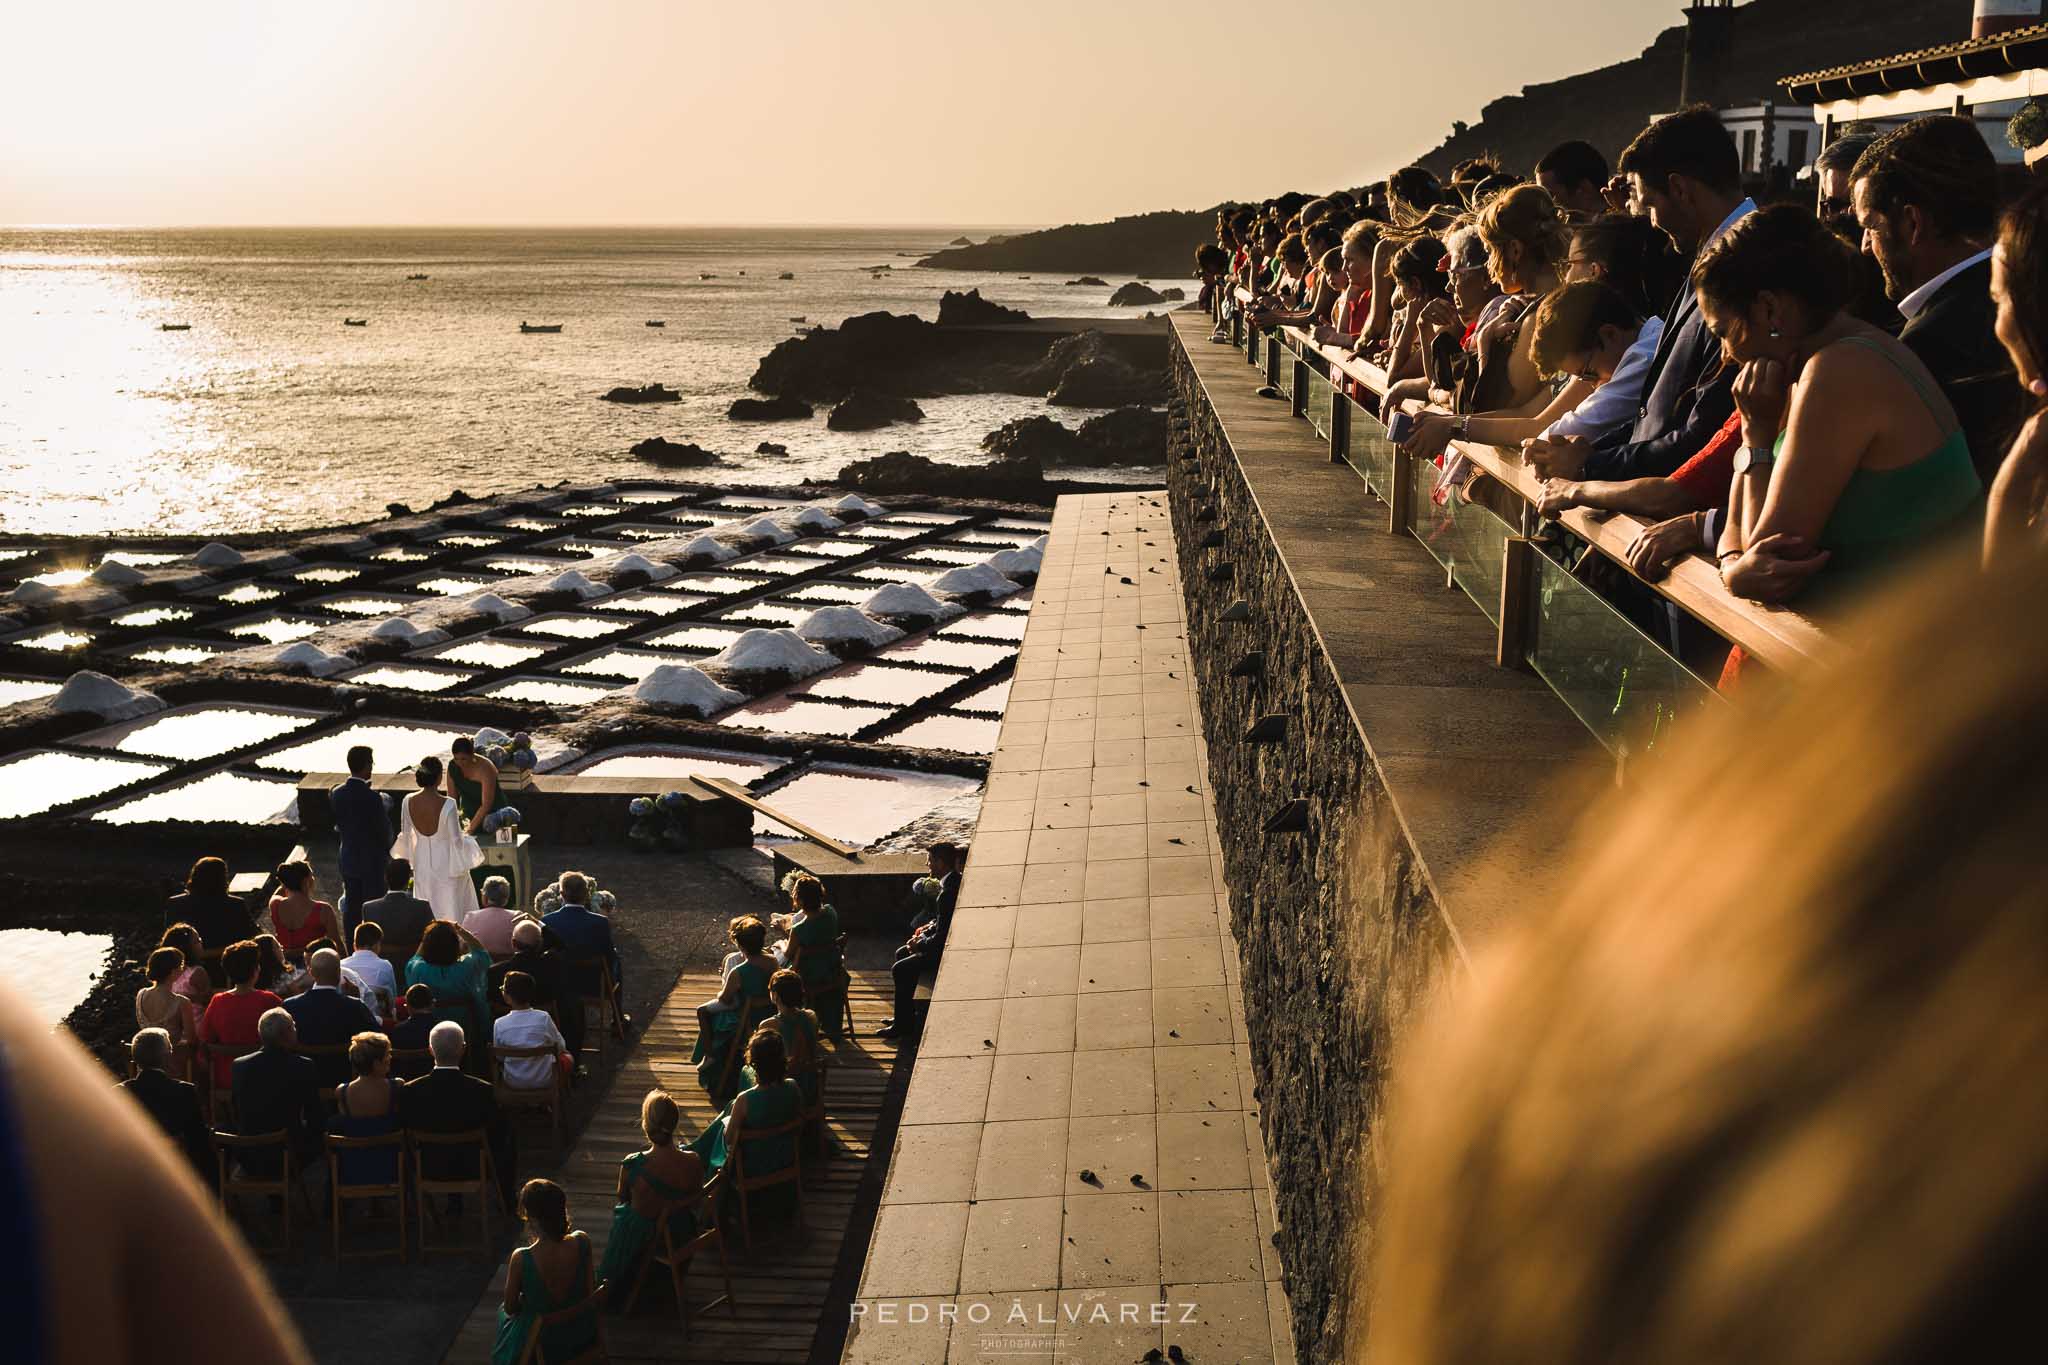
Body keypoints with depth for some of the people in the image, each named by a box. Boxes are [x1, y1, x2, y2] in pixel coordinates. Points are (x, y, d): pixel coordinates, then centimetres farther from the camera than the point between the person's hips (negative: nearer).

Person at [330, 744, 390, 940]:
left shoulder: (335, 794, -6)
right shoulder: (372, 797, -23)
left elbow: (338, 825, 6)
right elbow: (384, 829, -14)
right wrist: (386, 850, 5)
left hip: (348, 859, 6)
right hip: (372, 860, -6)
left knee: (351, 908, 15)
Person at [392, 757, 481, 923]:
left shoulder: (408, 802, -12)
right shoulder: (447, 804, -25)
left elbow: (405, 835, -1)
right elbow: (456, 840, -18)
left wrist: (408, 862, 15)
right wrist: (466, 834, 4)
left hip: (422, 863, 4)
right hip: (446, 863, -4)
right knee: (451, 907, 10)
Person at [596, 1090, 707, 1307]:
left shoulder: (632, 1166, -30)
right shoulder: (693, 1163, -26)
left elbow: (623, 1198, -8)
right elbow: (697, 1206, -7)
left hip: (641, 1240, -1)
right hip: (681, 1239, 1)